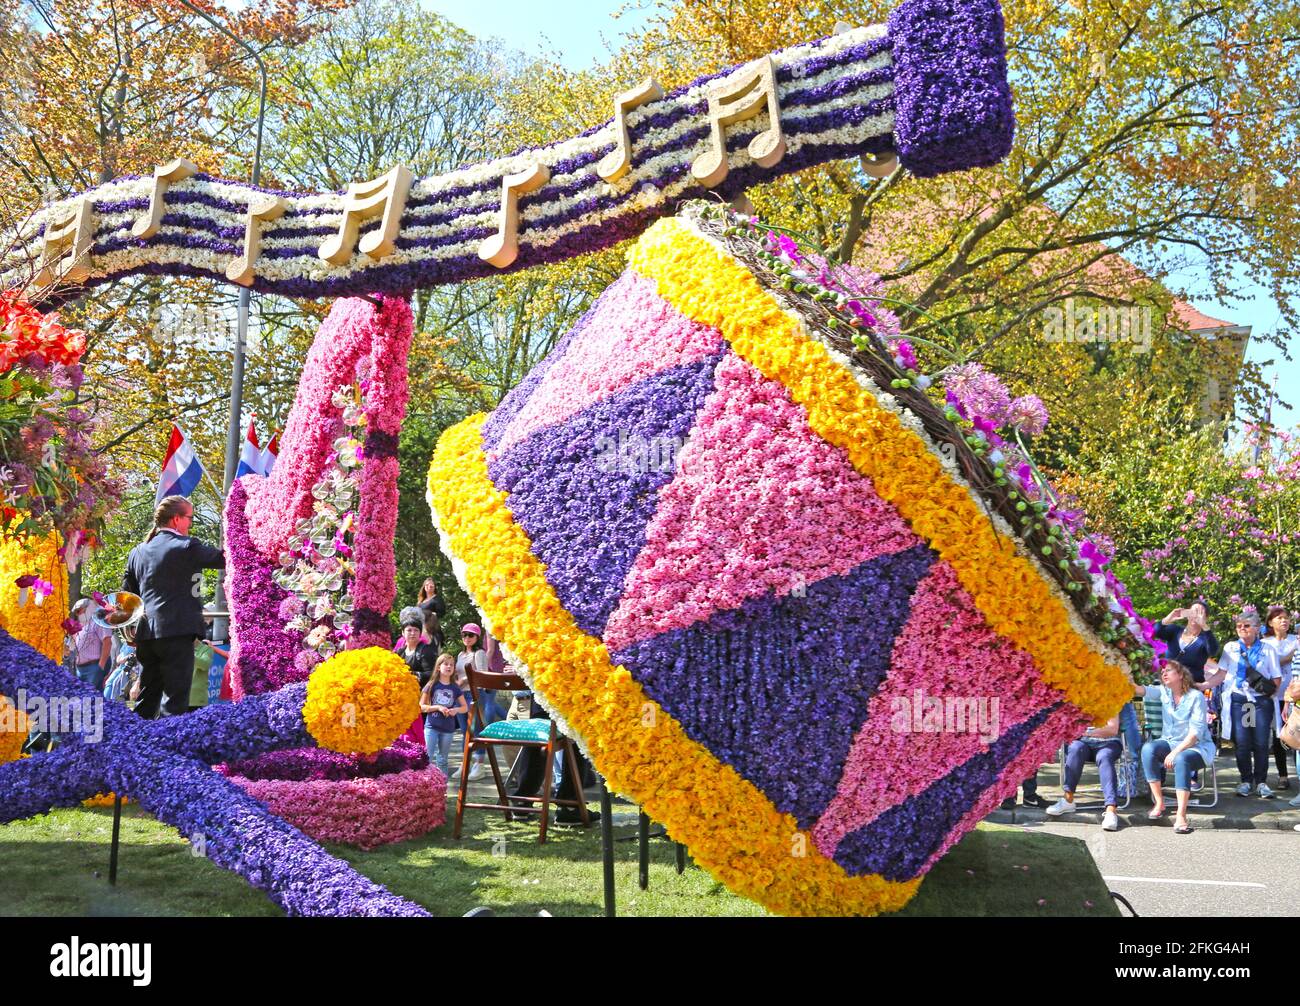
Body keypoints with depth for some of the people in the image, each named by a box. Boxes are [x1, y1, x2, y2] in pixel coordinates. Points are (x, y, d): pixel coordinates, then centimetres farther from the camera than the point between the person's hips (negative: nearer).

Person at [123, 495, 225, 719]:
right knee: (175, 701, -6)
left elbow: (128, 593, 16)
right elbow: (224, 558, -2)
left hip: (146, 634, 7)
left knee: (146, 702, 15)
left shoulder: (138, 551, 13)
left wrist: (133, 629, 24)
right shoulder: (186, 547, -7)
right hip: (177, 632, -7)